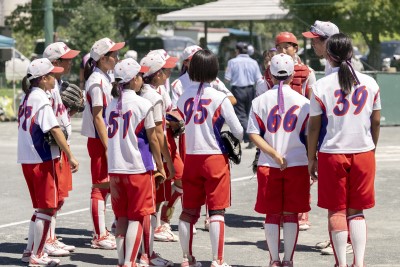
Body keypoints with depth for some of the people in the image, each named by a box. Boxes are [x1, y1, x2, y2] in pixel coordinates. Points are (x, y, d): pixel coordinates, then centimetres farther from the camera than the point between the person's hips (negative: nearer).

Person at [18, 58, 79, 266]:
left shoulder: (27, 97, 12)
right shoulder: (41, 99, -15)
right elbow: (54, 130, -20)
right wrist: (70, 156, -20)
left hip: (27, 160, 9)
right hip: (43, 160, -9)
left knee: (40, 207, 18)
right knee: (46, 208, -1)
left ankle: (31, 250, 21)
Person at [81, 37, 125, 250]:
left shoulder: (105, 78, 13)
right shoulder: (97, 82, -16)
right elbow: (97, 117, -18)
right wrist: (108, 146, -19)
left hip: (106, 139, 9)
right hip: (99, 140, -9)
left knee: (105, 186, 13)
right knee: (100, 186, -5)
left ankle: (102, 232, 19)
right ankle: (99, 237, 0)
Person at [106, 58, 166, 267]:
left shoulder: (112, 104, 7)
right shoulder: (143, 104, -9)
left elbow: (111, 137, 9)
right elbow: (152, 139, -5)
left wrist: (112, 173, 14)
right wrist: (160, 166, 5)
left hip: (116, 168, 5)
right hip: (139, 167, -5)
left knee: (122, 218, 12)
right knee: (137, 218, 1)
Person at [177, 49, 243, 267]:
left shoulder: (184, 96, 1)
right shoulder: (219, 98, -11)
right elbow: (238, 132, -10)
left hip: (191, 158, 4)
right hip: (215, 158, -4)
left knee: (189, 210, 12)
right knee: (216, 210, 1)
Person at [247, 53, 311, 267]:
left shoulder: (260, 101, 0)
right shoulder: (303, 101, -1)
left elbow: (253, 135, -7)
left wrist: (275, 154, -9)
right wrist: (312, 164, 10)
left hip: (268, 166, 0)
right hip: (297, 163, 0)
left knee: (272, 214, 8)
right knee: (291, 214, 7)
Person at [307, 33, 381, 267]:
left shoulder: (322, 86, -7)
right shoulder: (370, 83, 1)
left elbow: (314, 126, -4)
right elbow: (376, 122, 7)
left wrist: (311, 158, 5)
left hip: (332, 154, -2)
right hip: (363, 152, 2)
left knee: (336, 211, 7)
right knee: (356, 211, 10)